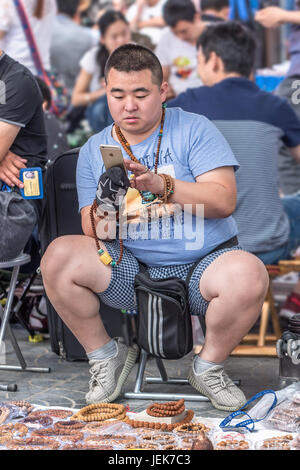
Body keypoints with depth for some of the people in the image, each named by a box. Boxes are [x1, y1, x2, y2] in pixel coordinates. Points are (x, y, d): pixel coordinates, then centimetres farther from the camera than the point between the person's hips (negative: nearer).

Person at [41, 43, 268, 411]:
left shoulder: (194, 129, 1)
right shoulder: (94, 149, 11)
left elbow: (224, 200, -10)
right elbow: (91, 229, 5)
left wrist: (161, 184, -24)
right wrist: (101, 222, -21)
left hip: (203, 262, -2)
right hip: (130, 269, 2)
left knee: (249, 274, -35)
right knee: (58, 256, -24)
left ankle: (209, 367, -5)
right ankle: (105, 356, 0)